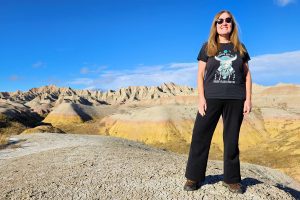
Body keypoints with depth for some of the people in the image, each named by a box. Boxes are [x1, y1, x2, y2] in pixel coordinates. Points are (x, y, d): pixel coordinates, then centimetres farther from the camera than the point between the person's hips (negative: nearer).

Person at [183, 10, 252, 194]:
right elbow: (200, 74, 4)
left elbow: (247, 75, 12)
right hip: (211, 97, -1)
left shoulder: (240, 48, 13)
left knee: (232, 139, 6)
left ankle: (232, 179, 18)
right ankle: (194, 177, 6)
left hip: (235, 99, 1)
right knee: (200, 136, -4)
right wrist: (201, 98, -7)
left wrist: (248, 99, 2)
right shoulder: (208, 47, 9)